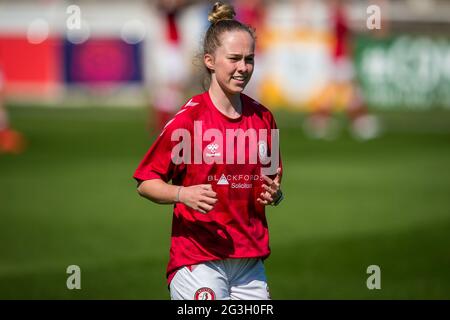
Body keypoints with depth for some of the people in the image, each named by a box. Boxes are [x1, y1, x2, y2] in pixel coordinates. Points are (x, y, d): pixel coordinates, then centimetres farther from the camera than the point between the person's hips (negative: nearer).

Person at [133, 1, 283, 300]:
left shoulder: (263, 118, 8)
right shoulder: (189, 118, -7)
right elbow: (146, 182, -4)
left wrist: (274, 194, -1)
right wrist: (183, 194, -22)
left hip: (249, 261, 5)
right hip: (197, 261, -5)